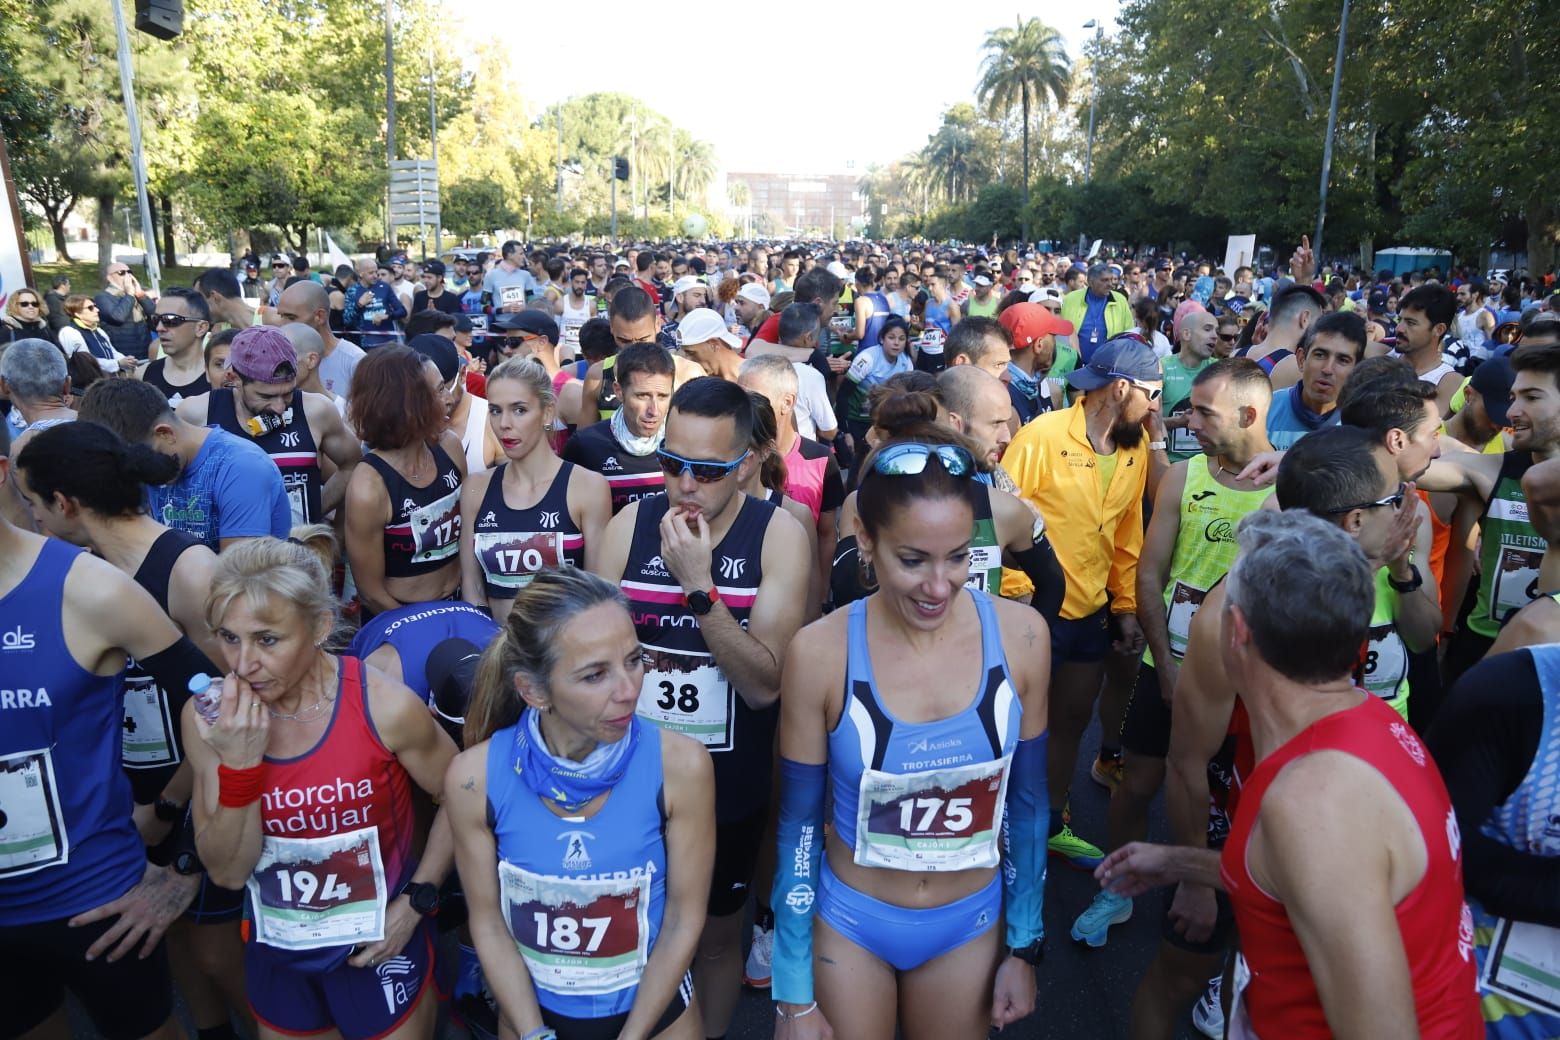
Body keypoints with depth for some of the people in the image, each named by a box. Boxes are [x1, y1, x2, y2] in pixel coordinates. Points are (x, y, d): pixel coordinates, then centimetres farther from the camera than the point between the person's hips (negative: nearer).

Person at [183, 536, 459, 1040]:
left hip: (378, 944, -3)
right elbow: (227, 872, -14)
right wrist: (239, 764, -27)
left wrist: (415, 902, -11)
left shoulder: (384, 707, -23)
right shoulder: (207, 716, -14)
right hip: (275, 950, 3)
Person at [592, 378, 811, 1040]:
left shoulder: (778, 536, -14)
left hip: (729, 787, -1)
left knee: (716, 936, 20)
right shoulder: (628, 527, -9)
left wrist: (699, 585, -29)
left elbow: (765, 683, -20)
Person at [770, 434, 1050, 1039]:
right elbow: (798, 825, -10)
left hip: (972, 925, 2)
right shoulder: (820, 653, -21)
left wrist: (1025, 945, 5)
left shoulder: (1019, 637, -15)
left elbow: (1026, 802, -2)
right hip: (848, 924, -1)